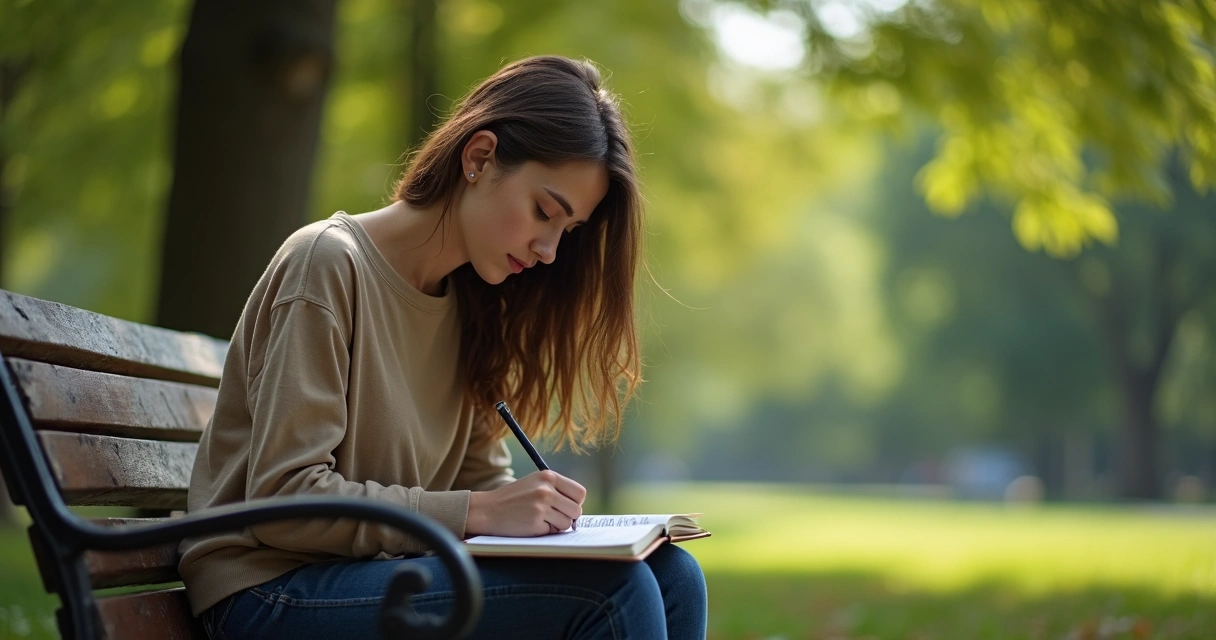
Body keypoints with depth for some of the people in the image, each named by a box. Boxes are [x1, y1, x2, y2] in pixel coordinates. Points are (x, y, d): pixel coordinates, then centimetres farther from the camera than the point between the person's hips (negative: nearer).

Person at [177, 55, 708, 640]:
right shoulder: (328, 263, -12)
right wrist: (478, 512, -23)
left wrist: (541, 512, -11)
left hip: (391, 566, 8)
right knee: (613, 592, -24)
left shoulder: (469, 303, 13)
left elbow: (482, 477, 12)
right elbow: (283, 501, -18)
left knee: (671, 576, -11)